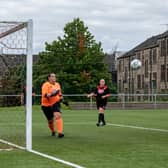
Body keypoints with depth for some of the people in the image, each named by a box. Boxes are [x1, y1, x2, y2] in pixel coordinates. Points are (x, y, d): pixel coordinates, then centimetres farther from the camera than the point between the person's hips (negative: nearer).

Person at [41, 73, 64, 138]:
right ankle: (53, 131, 39)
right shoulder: (46, 85, -14)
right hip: (46, 105, -3)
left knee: (58, 115, -24)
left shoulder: (57, 84, 6)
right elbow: (44, 95, -27)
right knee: (50, 120, 8)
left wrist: (60, 97, 5)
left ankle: (60, 132, -30)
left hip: (55, 103, 3)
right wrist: (51, 94, -43)